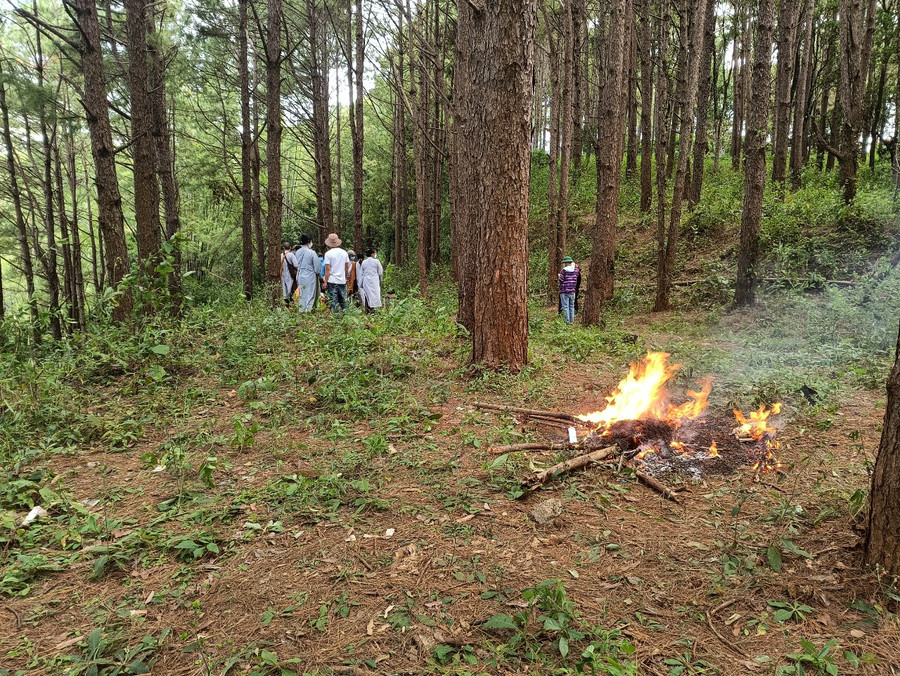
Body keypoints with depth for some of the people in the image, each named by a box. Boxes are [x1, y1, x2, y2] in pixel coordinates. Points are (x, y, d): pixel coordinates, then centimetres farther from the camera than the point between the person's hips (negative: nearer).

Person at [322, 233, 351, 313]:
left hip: (332, 280, -4)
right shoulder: (344, 252, 4)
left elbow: (327, 268, -11)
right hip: (342, 280, 4)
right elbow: (347, 266, 9)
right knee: (343, 300, 13)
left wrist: (325, 281, -6)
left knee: (334, 300, 1)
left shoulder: (328, 253, -8)